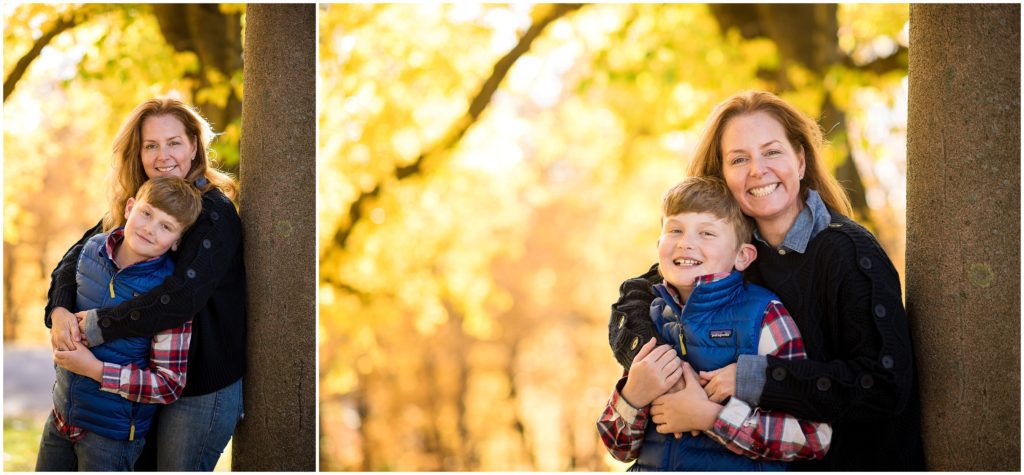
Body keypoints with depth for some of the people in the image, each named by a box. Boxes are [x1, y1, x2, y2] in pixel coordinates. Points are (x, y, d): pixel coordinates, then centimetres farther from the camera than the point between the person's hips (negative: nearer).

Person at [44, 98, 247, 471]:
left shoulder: (214, 212, -18)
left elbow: (182, 297, -30)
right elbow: (76, 256, 0)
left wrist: (96, 326, -26)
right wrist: (59, 310, -21)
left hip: (203, 385, -7)